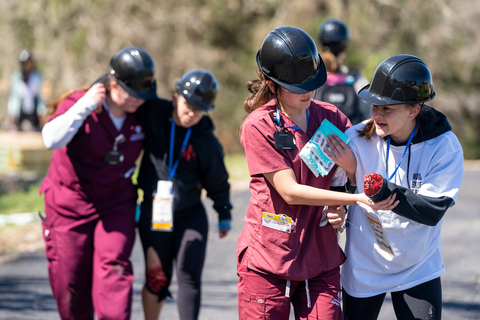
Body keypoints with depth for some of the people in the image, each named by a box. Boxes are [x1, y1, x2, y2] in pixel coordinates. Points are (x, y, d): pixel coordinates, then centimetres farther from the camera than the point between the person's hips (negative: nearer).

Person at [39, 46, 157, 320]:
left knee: (115, 265, -19)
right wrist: (85, 106, -32)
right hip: (70, 203, -2)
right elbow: (52, 139, -32)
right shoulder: (78, 104, -14)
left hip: (116, 204, 2)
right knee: (70, 280, 4)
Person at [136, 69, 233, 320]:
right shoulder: (153, 113, -6)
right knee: (157, 279, 6)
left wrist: (224, 215, 11)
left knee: (189, 275, -8)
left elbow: (218, 182, 5)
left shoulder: (207, 142, -7)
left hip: (191, 214, -1)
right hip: (154, 212, 1)